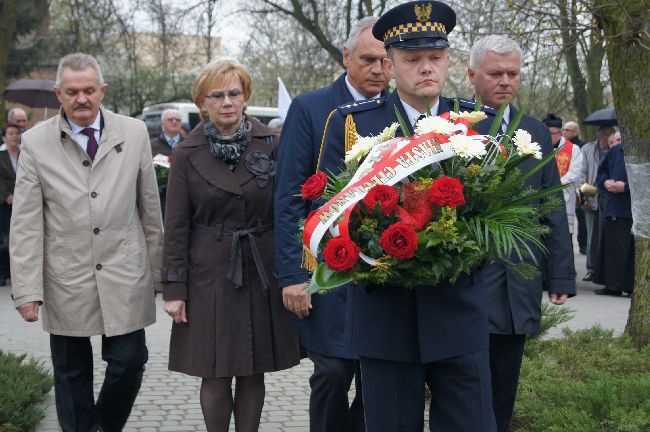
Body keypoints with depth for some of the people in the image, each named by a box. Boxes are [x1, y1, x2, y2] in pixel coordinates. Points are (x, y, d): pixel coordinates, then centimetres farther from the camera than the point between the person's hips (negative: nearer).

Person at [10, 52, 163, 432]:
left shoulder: (135, 133, 2)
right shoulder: (36, 143, -2)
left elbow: (150, 208, 6)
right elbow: (25, 225, -3)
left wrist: (156, 272, 7)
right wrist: (27, 290, -8)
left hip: (125, 278, 1)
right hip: (66, 283, -1)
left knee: (129, 363, 2)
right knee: (72, 373, 9)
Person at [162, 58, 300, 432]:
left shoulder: (270, 144, -1)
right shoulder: (187, 155, -1)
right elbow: (176, 226, -1)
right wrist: (174, 288, -5)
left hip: (261, 273, 1)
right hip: (209, 274, -1)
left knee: (253, 372, 8)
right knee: (215, 375, 2)